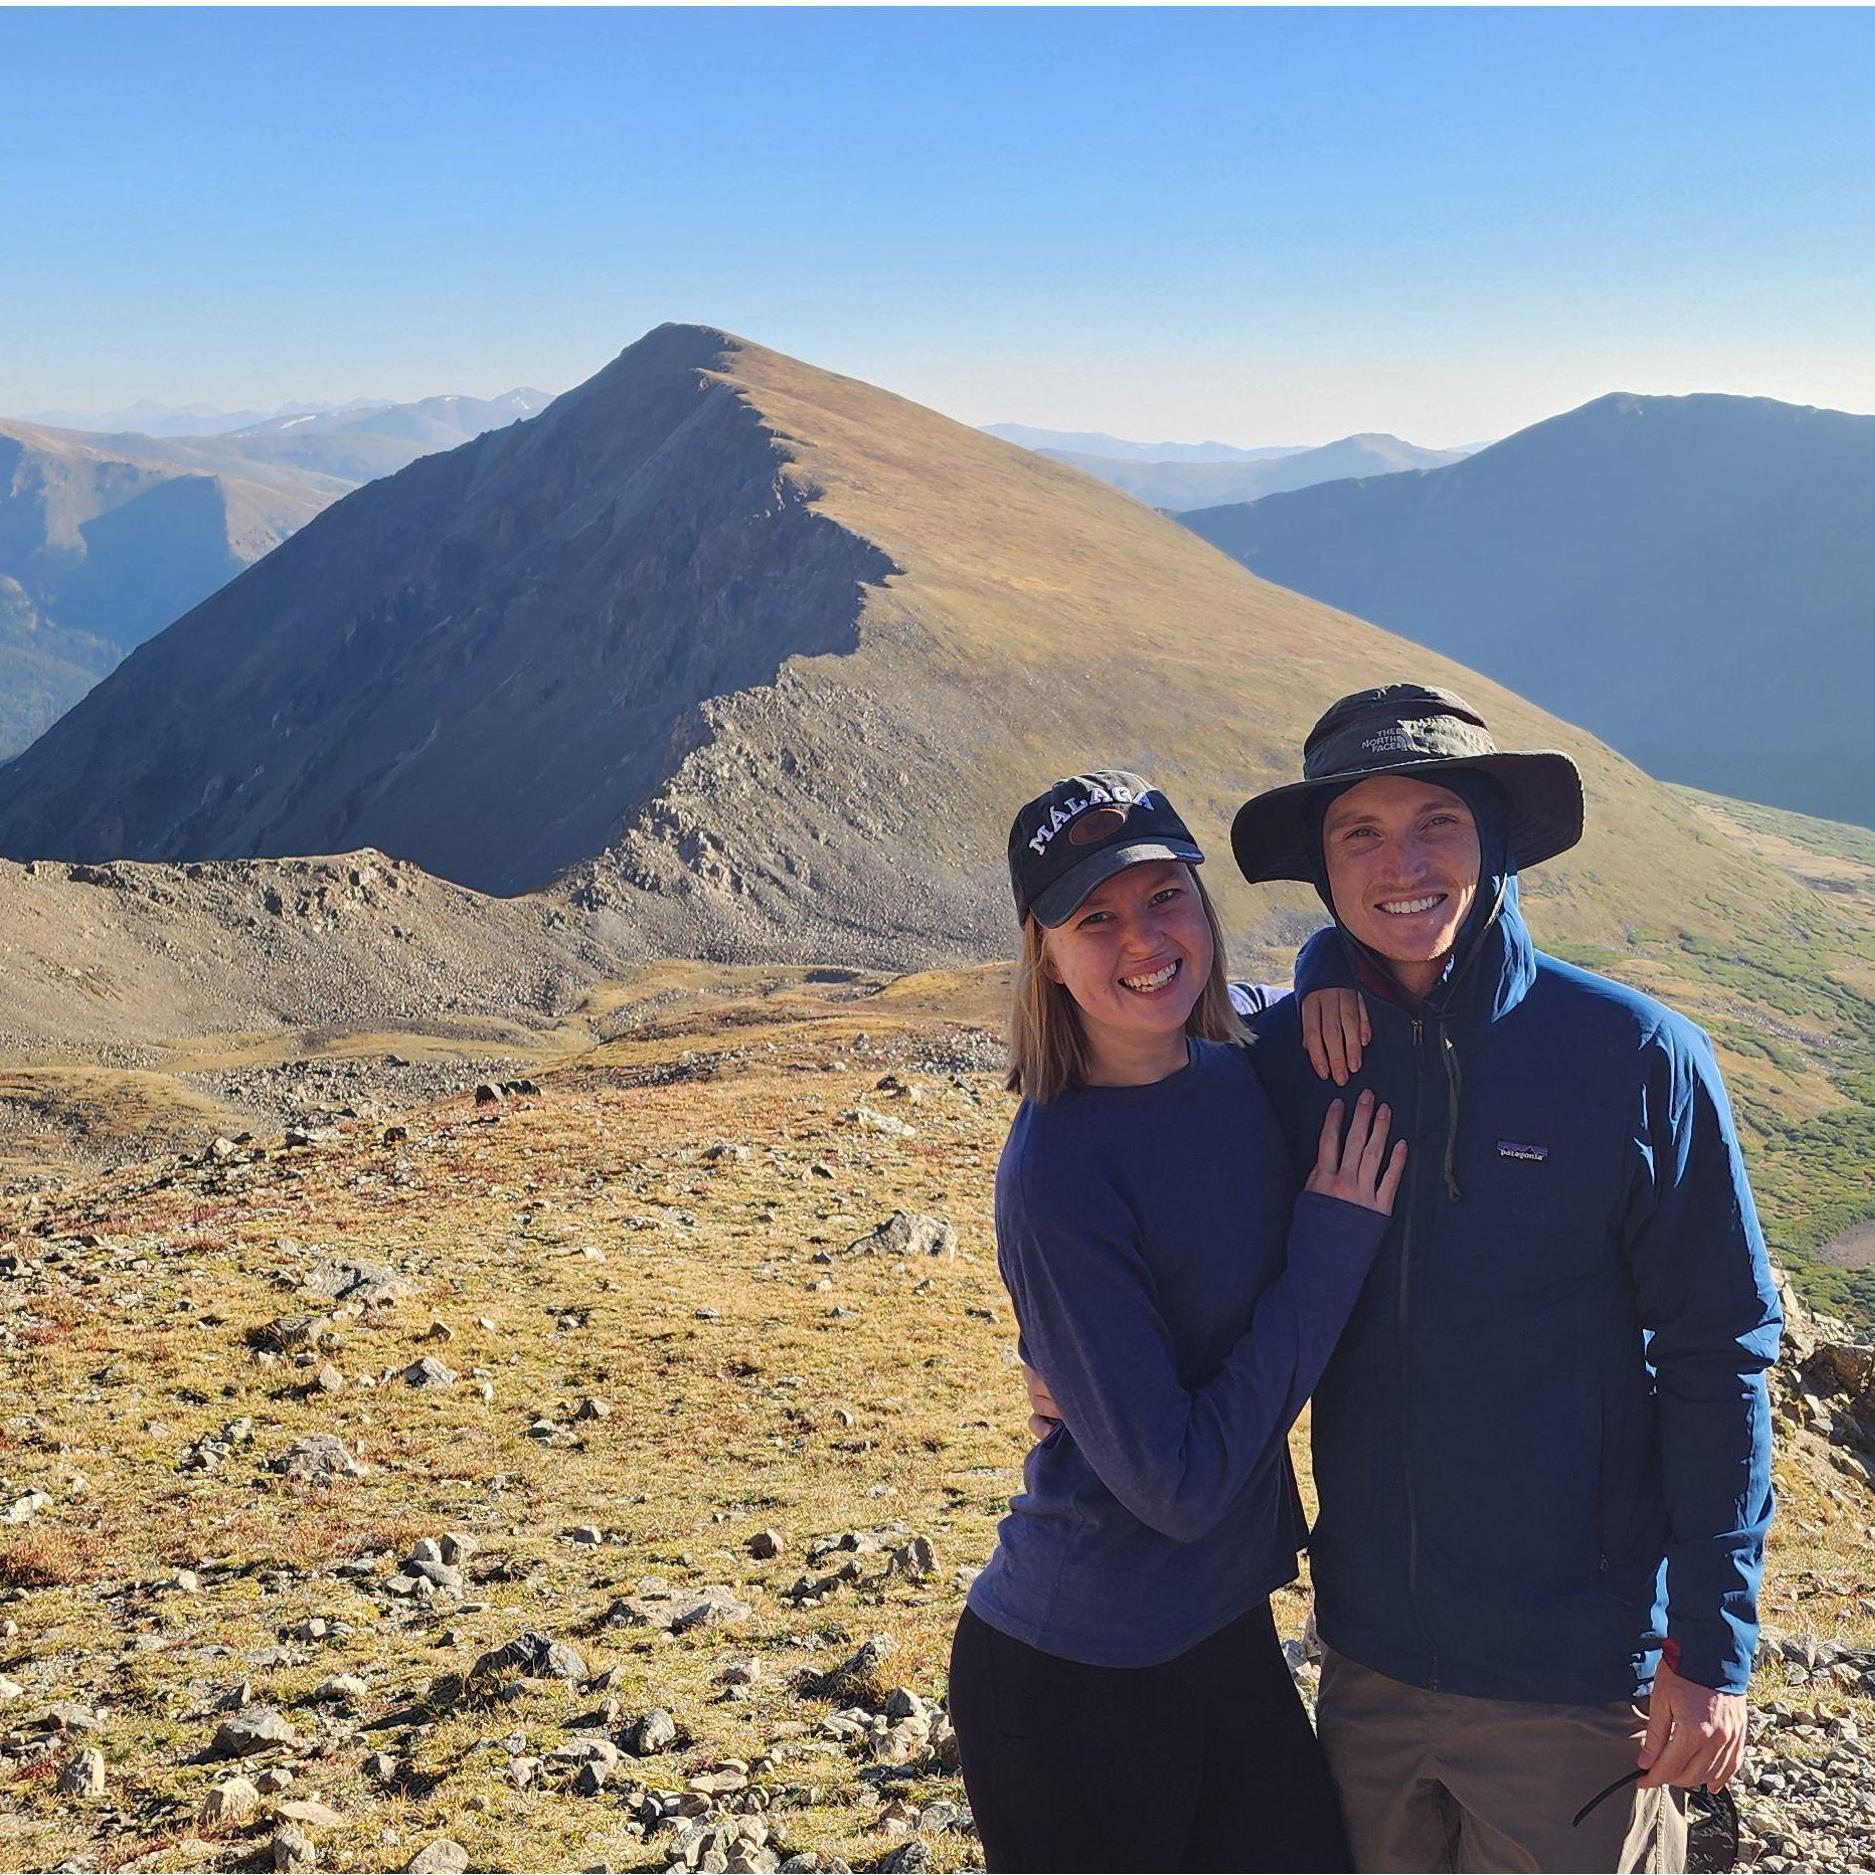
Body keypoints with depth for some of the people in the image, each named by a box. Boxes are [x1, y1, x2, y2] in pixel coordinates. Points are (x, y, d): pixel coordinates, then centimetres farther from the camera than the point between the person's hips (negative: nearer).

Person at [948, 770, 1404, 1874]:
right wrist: (1334, 1246, -19)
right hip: (1076, 1679, -6)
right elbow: (1179, 1484, -22)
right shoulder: (1057, 1174, -23)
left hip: (1231, 1631, 6)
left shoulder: (1243, 1070, -4)